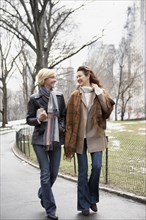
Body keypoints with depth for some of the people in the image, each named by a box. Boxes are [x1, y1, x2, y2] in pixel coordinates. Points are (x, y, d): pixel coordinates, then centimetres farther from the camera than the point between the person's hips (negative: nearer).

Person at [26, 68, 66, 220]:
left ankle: (43, 193, 40)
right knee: (45, 174, -2)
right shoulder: (34, 99, -3)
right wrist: (38, 119, -18)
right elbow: (29, 119, 1)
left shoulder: (59, 96, 7)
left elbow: (64, 116, 15)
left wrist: (63, 128, -2)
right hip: (40, 140, -4)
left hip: (56, 140, 4)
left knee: (54, 173, 10)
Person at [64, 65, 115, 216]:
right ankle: (84, 204, 12)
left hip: (95, 136, 0)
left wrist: (99, 92, -11)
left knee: (97, 166, -7)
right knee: (83, 171, 2)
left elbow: (108, 109, -9)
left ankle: (92, 198, 16)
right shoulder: (75, 95, 3)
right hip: (80, 137, 0)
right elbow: (69, 118, 1)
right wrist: (70, 140, -3)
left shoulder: (100, 92, 6)